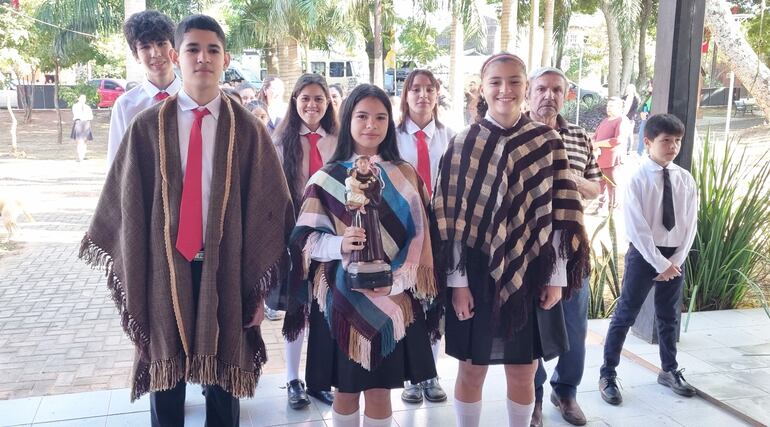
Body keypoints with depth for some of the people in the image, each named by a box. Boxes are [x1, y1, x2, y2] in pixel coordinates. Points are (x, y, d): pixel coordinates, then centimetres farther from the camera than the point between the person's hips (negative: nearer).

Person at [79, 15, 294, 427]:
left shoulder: (246, 129, -1)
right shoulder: (148, 126, 0)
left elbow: (265, 206, -1)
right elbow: (126, 203, 0)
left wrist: (256, 284, -3)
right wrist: (131, 278, -2)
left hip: (225, 269, 0)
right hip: (164, 268, 0)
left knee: (223, 375, 13)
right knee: (164, 375, 13)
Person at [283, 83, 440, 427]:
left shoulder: (407, 177, 3)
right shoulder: (326, 179, 0)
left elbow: (418, 238, 0)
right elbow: (307, 239, -3)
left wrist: (396, 280, -14)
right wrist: (339, 244, -23)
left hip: (392, 300, 1)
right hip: (341, 300, 0)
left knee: (379, 391, 9)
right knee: (346, 391, 10)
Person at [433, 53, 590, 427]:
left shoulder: (548, 142, 2)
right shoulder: (463, 144, -3)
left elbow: (560, 214, 2)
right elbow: (451, 219, -5)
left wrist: (556, 277, -2)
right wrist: (458, 281, -8)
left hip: (530, 274, 1)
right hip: (479, 273, -1)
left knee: (523, 373, 12)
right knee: (472, 369, 10)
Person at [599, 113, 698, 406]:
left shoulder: (685, 179, 2)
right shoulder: (637, 179, -12)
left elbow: (690, 223, 3)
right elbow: (636, 227, -16)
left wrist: (676, 260, -6)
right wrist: (659, 263, -16)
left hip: (676, 256, 5)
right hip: (643, 254, -4)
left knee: (669, 316, 17)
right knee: (625, 315, 2)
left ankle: (669, 370, 34)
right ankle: (608, 374, 13)